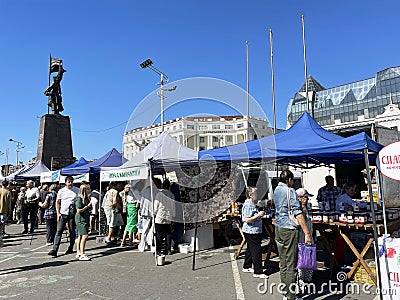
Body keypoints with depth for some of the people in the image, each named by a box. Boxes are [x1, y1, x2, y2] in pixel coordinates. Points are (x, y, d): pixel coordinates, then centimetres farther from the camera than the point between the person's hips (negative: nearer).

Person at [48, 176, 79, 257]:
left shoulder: (77, 190, 3)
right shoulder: (61, 191, 4)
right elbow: (57, 202, 8)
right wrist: (58, 213, -2)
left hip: (72, 214, 0)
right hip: (63, 213, 0)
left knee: (72, 231, 7)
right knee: (59, 231, -5)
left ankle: (70, 248, 20)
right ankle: (54, 249, -5)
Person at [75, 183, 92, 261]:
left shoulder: (87, 198, 13)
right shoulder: (79, 198, -13)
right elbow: (79, 211, -16)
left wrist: (91, 205, 6)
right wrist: (88, 206, -15)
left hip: (85, 219, 9)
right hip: (80, 219, -9)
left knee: (80, 236, 14)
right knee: (84, 236, -13)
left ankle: (78, 253, 21)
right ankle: (82, 255, -10)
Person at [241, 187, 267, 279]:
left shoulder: (251, 204, 14)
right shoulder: (248, 205, -20)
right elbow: (247, 220, -25)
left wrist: (260, 214, 12)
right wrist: (258, 215, -21)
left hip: (254, 231, 11)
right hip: (251, 232, -11)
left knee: (250, 249, 18)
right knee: (256, 250, -5)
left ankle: (246, 267, 30)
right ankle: (258, 272, 2)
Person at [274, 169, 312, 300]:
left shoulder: (276, 190, 12)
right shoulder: (290, 191, -14)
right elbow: (298, 213, -19)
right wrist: (307, 233, -19)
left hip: (278, 228, 8)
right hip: (289, 229, -8)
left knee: (283, 263, 14)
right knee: (291, 264, -1)